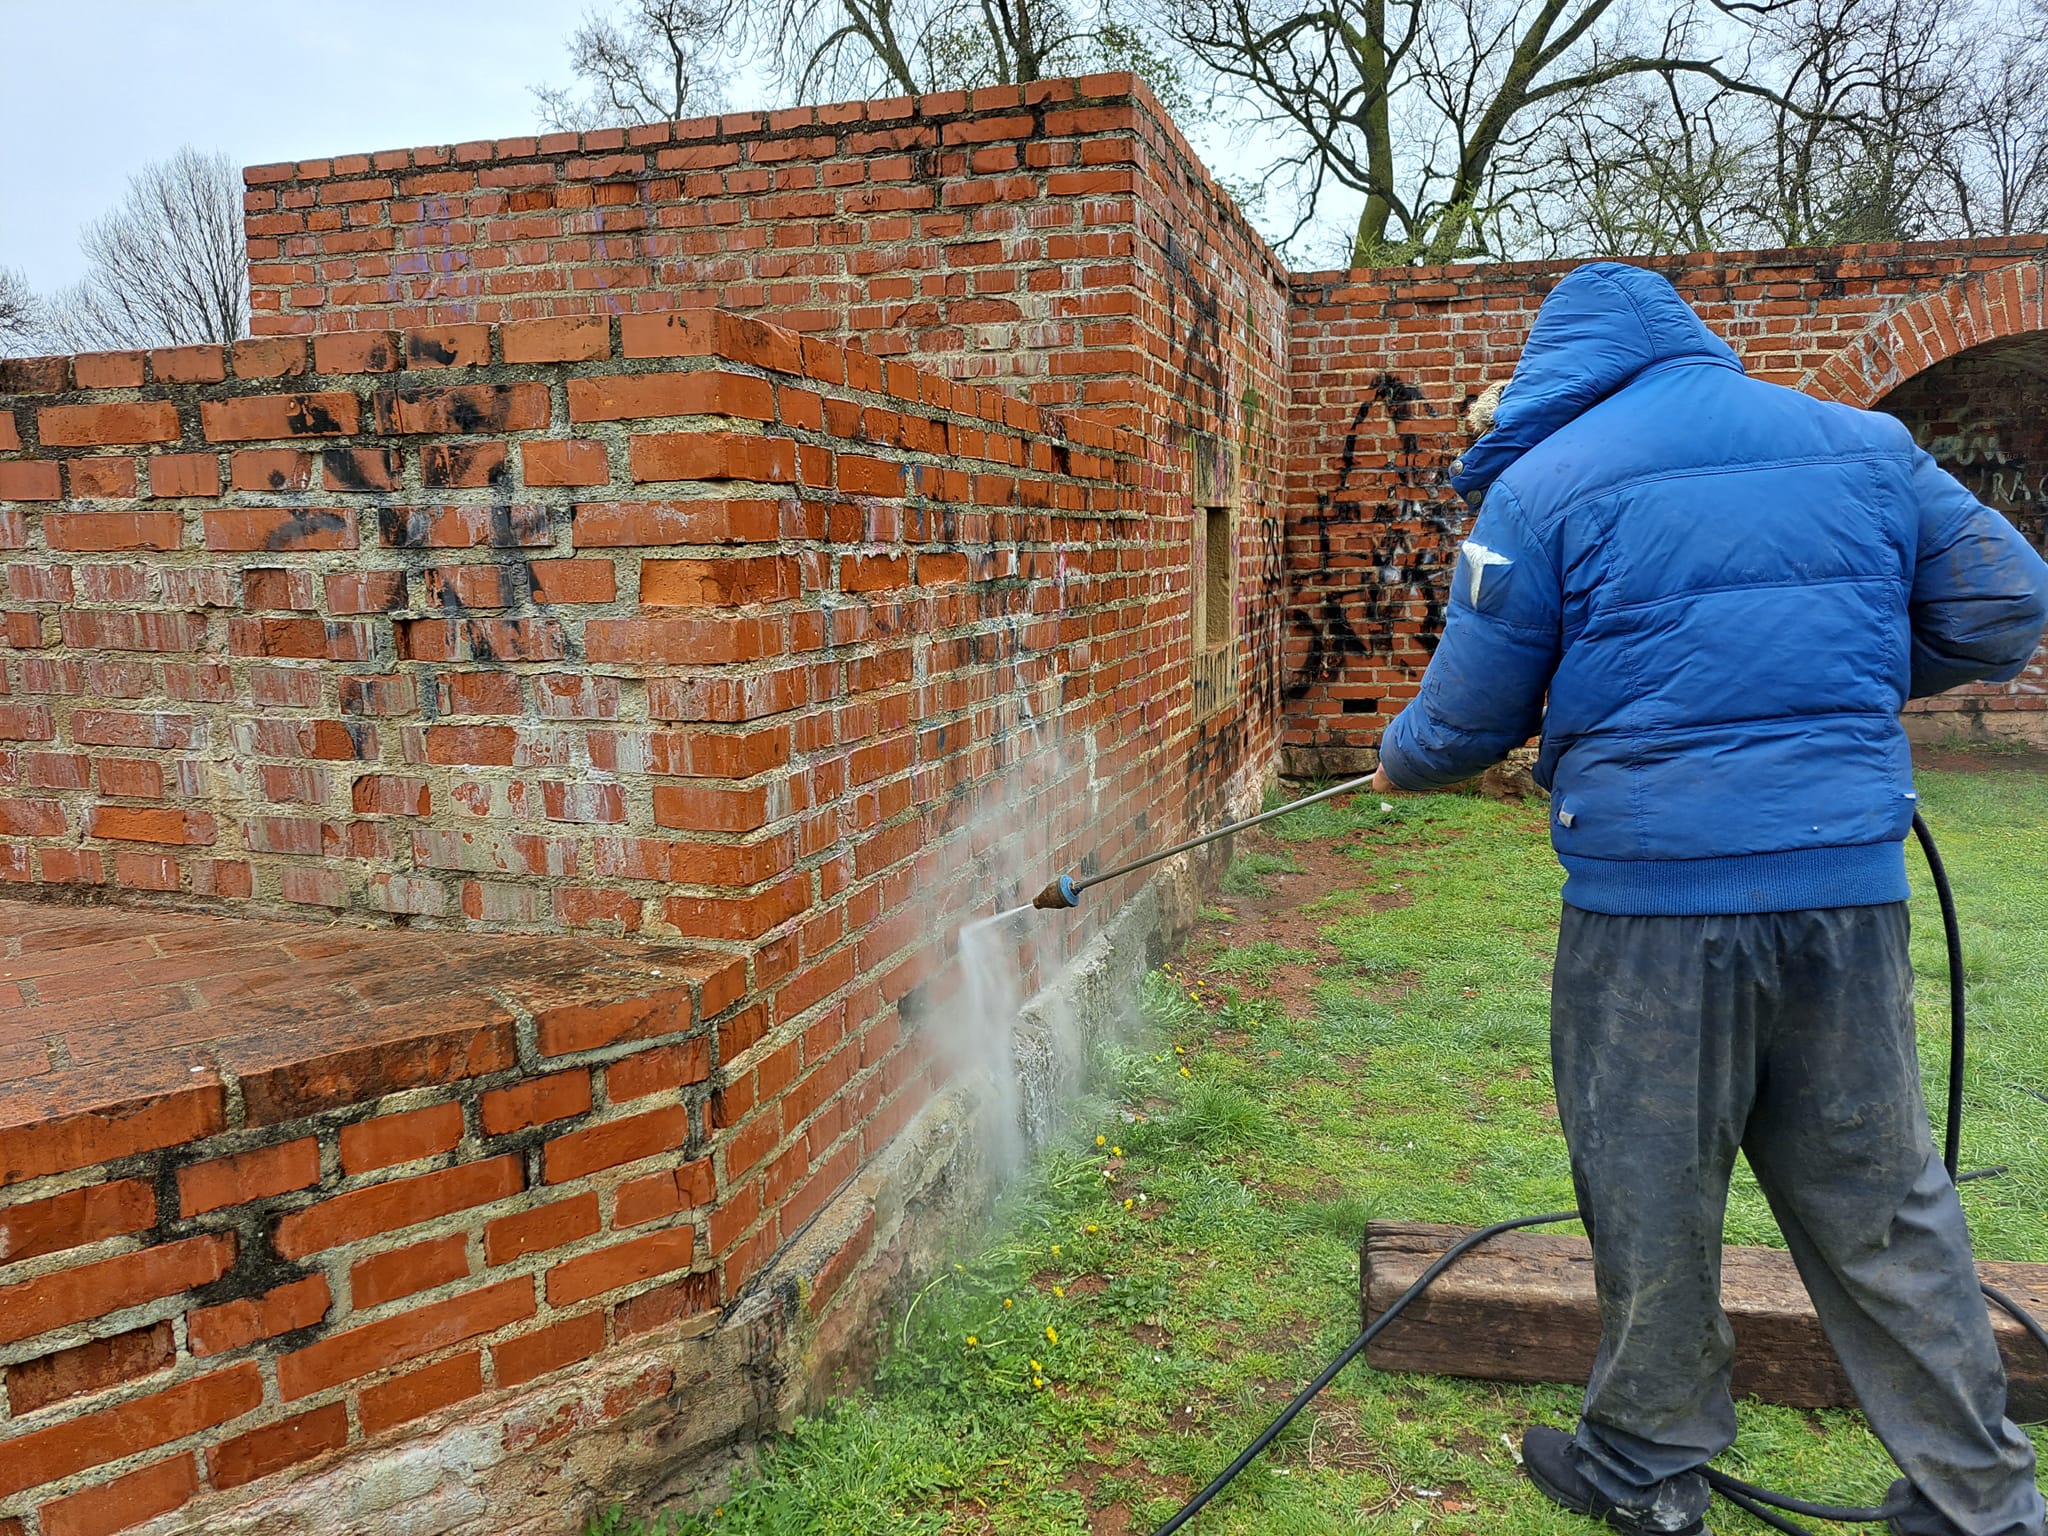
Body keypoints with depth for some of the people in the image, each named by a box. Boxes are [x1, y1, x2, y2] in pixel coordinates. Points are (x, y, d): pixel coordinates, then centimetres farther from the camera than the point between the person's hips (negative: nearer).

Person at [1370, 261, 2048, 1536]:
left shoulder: (1544, 485, -3)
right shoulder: (1863, 443, 9)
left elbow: (1467, 718, -1)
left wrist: (1400, 764, 21)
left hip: (1654, 896, -4)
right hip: (1850, 878, 4)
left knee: (1655, 1193, 12)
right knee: (1883, 1194, 17)